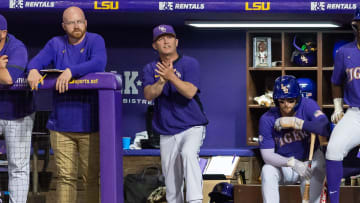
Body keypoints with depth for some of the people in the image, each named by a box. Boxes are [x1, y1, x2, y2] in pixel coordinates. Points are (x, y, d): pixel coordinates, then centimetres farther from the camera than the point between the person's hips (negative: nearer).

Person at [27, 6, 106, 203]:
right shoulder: (56, 44, 12)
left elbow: (99, 63, -18)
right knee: (65, 177, 4)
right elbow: (36, 61, 2)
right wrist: (33, 70, -22)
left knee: (91, 177, 3)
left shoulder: (95, 41, 0)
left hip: (89, 125, -3)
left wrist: (71, 71, -29)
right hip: (61, 125, 3)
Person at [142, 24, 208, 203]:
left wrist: (171, 77, -29)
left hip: (192, 127, -4)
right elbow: (149, 94, -8)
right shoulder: (151, 69, 9)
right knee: (172, 186, 7)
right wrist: (162, 80, -26)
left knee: (188, 154, -34)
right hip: (167, 133, 4)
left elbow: (190, 92, -15)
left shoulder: (190, 64, -1)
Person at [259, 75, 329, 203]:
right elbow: (267, 155, -20)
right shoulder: (267, 119, -16)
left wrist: (294, 123, -36)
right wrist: (292, 163, -37)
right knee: (267, 171, -29)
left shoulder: (308, 106, -17)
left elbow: (325, 129, -34)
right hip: (283, 166, 0)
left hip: (309, 162, 0)